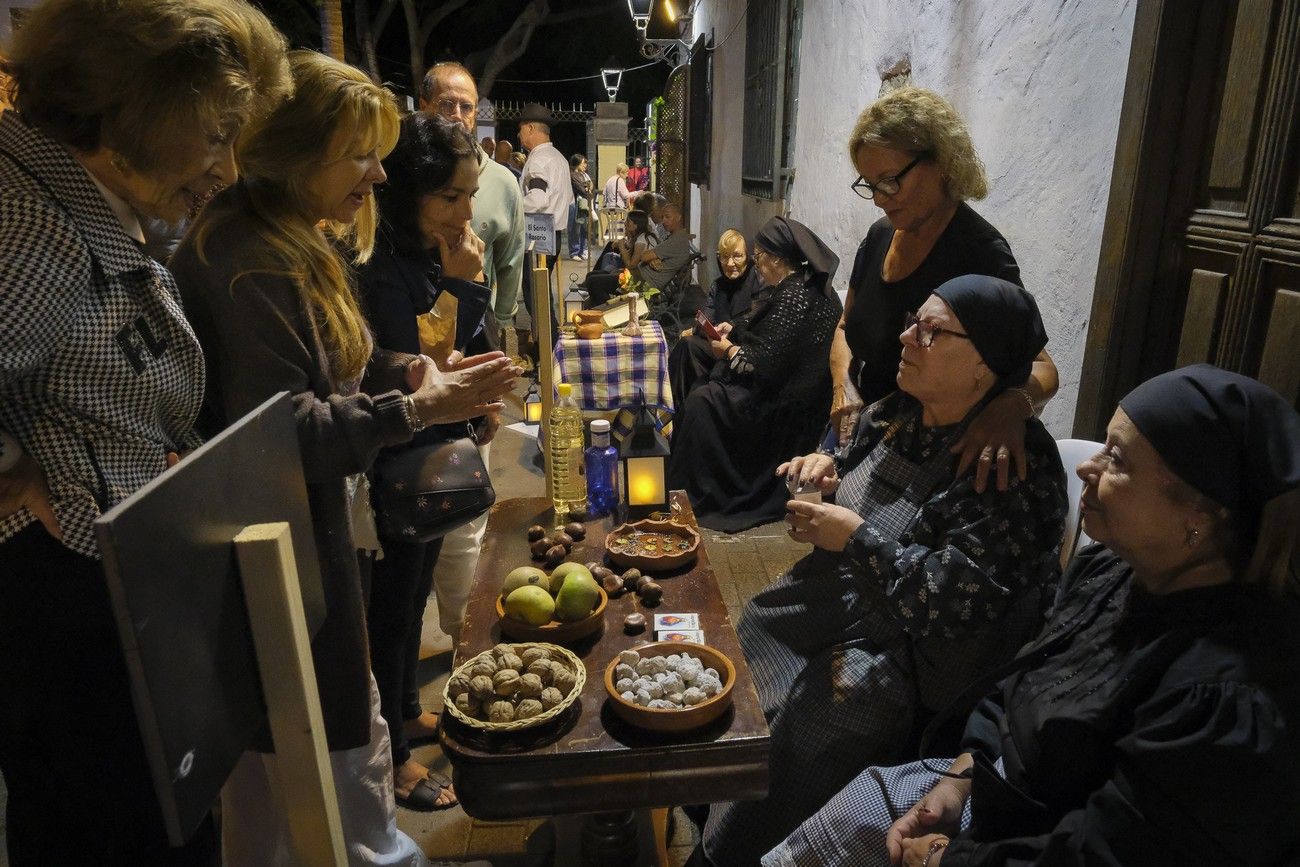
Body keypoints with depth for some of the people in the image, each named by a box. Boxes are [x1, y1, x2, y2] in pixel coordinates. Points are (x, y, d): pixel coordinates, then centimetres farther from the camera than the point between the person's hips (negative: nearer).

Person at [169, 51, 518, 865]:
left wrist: (414, 370, -2)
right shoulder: (246, 261, -21)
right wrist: (415, 410, -25)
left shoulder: (300, 242, 11)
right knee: (345, 742, 6)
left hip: (308, 533, 10)